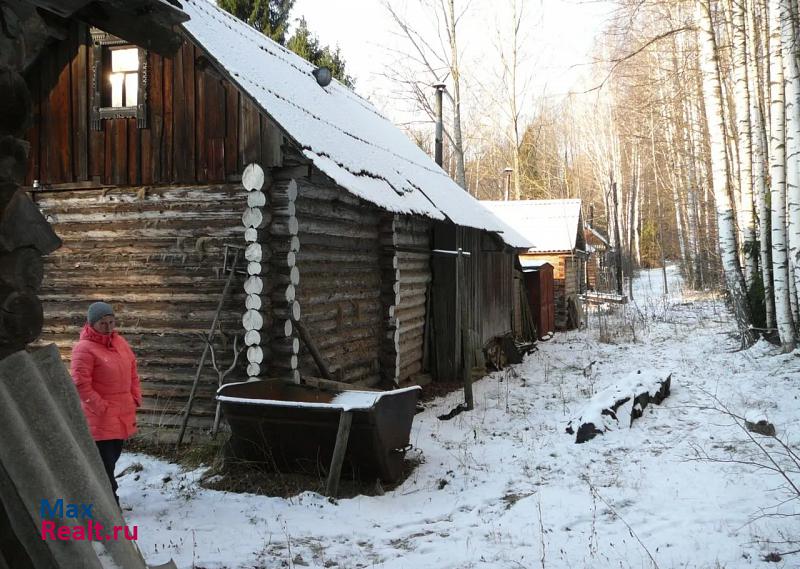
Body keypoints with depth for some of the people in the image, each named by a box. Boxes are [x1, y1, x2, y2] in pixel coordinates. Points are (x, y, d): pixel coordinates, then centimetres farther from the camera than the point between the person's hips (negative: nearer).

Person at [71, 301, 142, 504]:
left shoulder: (119, 342, 8)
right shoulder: (84, 348, -15)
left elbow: (132, 371, 17)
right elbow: (80, 384, -18)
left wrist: (136, 397, 8)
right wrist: (101, 407, -16)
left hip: (122, 413, 7)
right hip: (100, 416, -7)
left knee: (113, 456, 18)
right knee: (105, 461, -4)